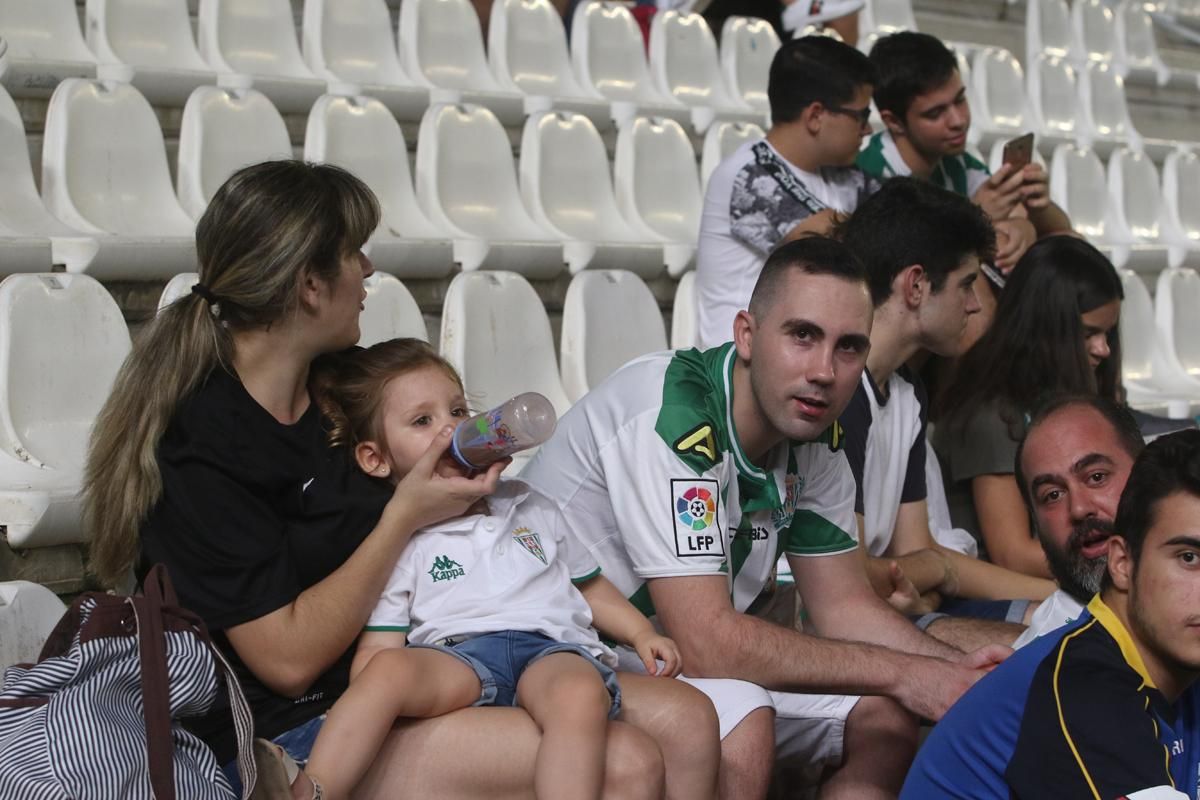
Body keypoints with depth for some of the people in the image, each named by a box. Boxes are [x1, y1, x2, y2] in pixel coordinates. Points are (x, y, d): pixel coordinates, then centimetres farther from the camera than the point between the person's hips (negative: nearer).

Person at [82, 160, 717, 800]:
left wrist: (464, 461, 8)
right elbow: (288, 660, -17)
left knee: (683, 719, -11)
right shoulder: (196, 450, -16)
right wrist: (405, 515, -15)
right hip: (291, 735, -8)